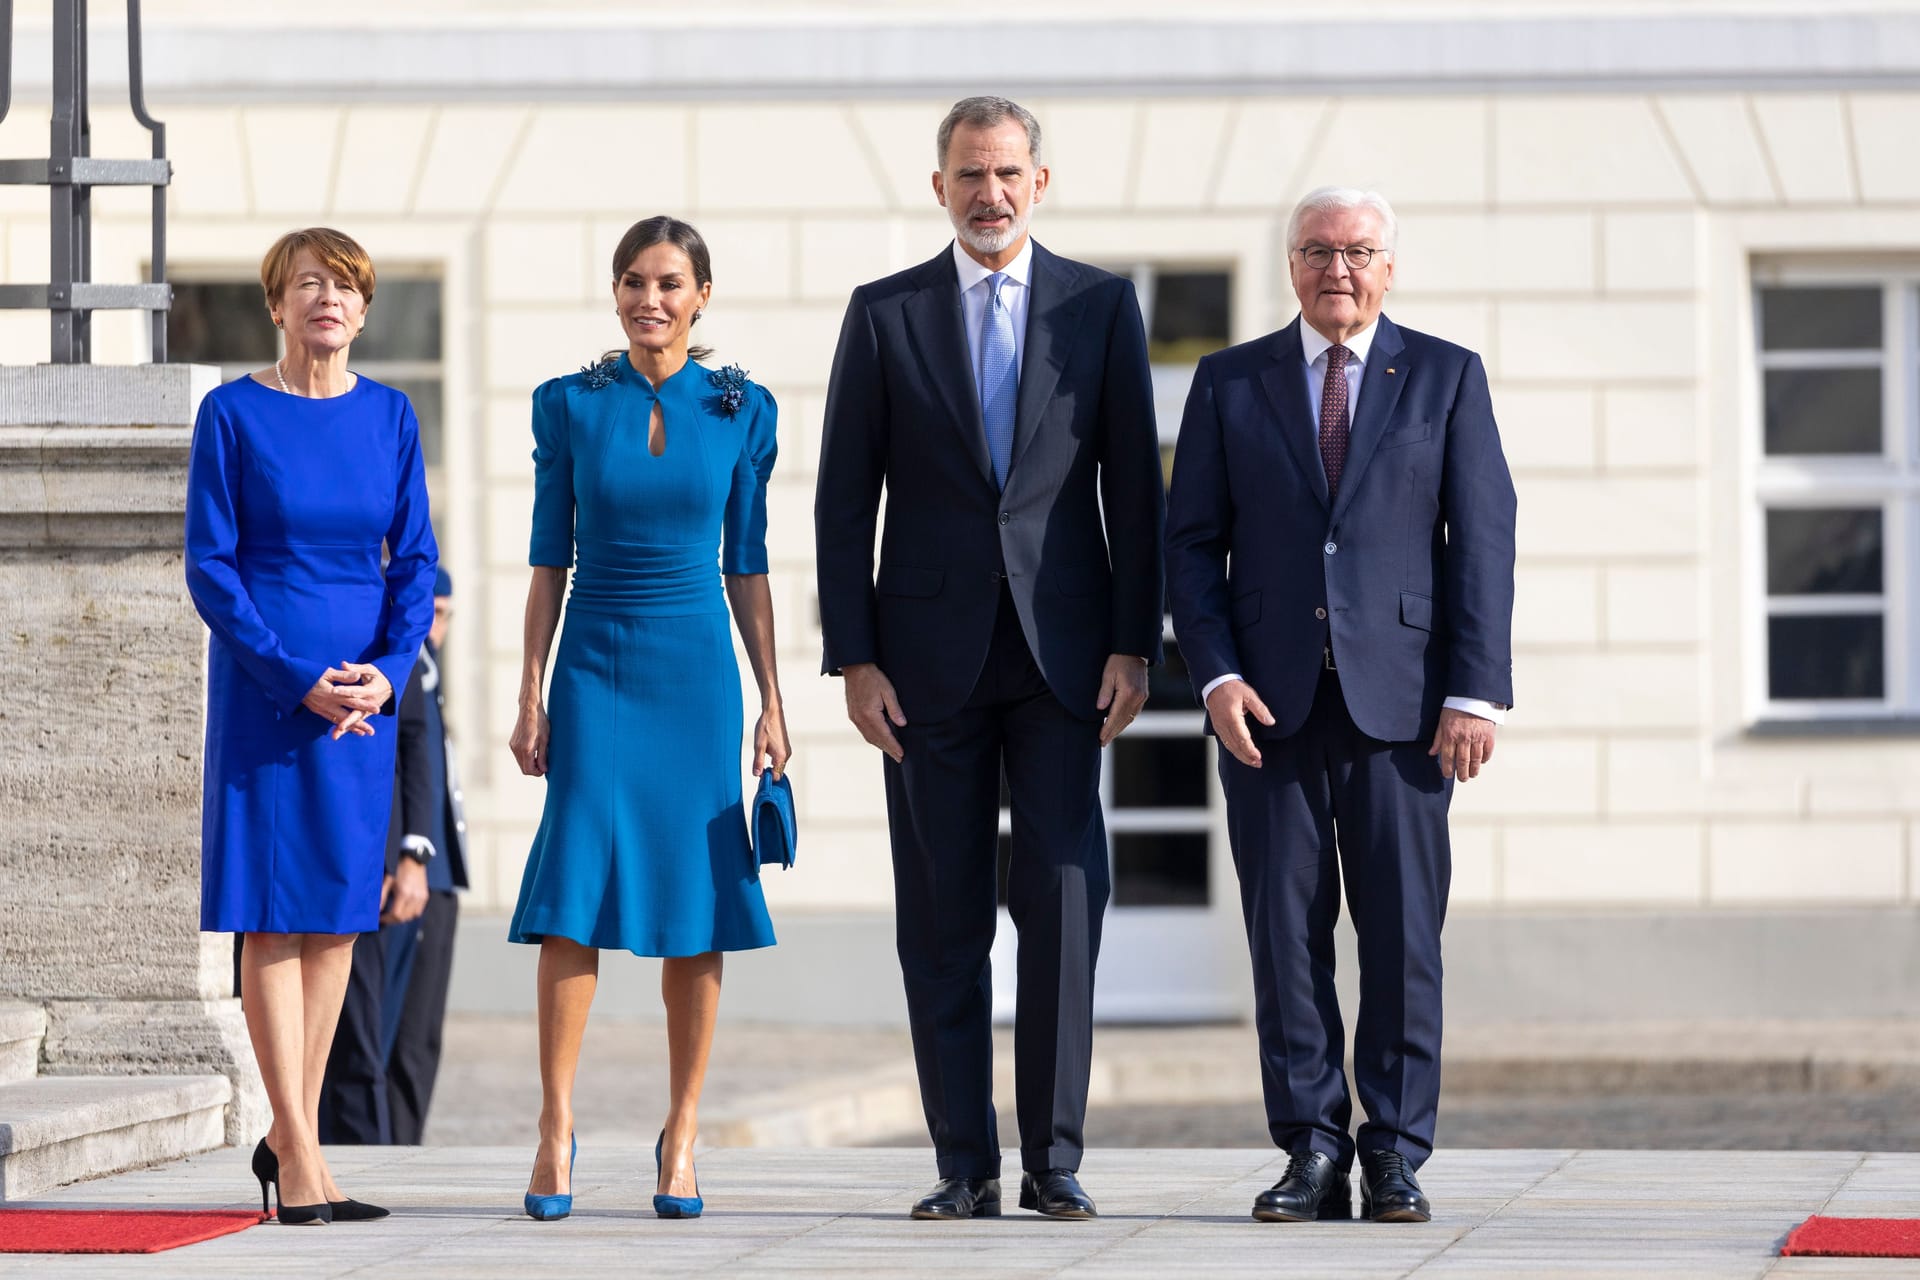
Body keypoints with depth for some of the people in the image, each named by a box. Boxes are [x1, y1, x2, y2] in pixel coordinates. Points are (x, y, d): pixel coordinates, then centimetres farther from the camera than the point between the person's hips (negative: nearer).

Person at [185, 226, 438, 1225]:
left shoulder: (389, 416, 7)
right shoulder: (232, 414, -4)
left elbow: (415, 560, 7)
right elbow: (210, 567, -6)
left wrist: (388, 670, -10)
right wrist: (300, 679, -15)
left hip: (366, 685, 4)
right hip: (263, 681, -4)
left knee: (338, 908, 7)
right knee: (273, 912, -5)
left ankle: (291, 1132, 18)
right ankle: (300, 1167, -5)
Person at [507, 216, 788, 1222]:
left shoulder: (741, 410, 5)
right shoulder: (570, 405, 3)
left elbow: (747, 565, 8)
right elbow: (549, 560, 5)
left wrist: (771, 701, 4)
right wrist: (531, 695, -1)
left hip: (698, 670, 1)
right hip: (596, 666, -1)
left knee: (696, 899, 0)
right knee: (577, 884, -11)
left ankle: (682, 1136, 9)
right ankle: (555, 1126, -6)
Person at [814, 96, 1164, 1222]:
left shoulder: (1102, 306, 6)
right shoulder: (885, 315, 5)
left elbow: (1134, 487, 5)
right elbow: (845, 500, 4)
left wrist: (1134, 647, -3)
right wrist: (854, 660, -3)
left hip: (1061, 654, 0)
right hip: (931, 654, 0)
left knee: (1066, 897, -7)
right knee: (942, 919, 2)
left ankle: (1055, 1157, -1)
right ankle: (966, 1164, 7)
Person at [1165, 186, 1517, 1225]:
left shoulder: (1446, 378, 8)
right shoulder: (1230, 383, 11)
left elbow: (1482, 542, 3)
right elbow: (1192, 542, 8)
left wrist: (1476, 691, -6)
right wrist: (1215, 676, -6)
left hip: (1400, 699, -1)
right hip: (1271, 702, 1)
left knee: (1403, 934, -2)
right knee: (1285, 932, -1)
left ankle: (1395, 1157, 4)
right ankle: (1312, 1151, 5)